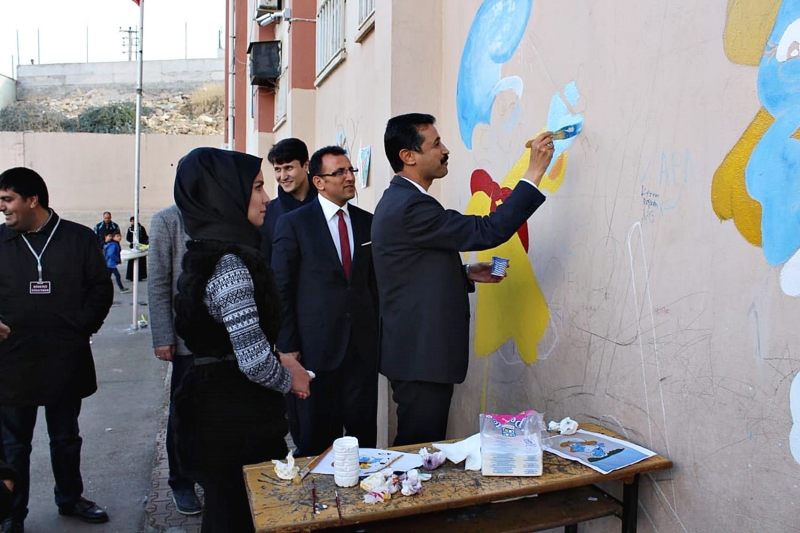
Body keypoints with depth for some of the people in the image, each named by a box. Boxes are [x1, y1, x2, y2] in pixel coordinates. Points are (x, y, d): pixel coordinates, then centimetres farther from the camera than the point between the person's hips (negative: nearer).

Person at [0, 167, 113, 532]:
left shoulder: (79, 238, -3)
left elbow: (102, 288, 0)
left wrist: (82, 326, -9)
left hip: (66, 359, 0)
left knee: (66, 438, 17)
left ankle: (70, 498, 35)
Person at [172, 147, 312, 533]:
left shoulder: (210, 252, 8)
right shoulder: (230, 262, -21)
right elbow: (254, 361, -24)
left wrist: (281, 361, 10)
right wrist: (289, 380, -6)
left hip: (214, 402, 9)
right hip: (236, 414, -9)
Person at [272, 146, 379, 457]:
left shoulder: (367, 222, 9)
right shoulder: (293, 223, -3)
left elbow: (375, 281, 12)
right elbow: (281, 288, -3)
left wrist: (380, 333, 7)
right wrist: (287, 346, -6)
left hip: (363, 345, 3)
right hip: (316, 346, -3)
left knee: (364, 430, 9)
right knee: (315, 438, 9)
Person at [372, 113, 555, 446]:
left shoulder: (399, 200, 13)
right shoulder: (410, 206, -20)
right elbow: (488, 231, -22)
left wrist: (465, 274, 8)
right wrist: (534, 171, -17)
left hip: (416, 352, 10)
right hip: (421, 356, -10)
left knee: (419, 446, 20)